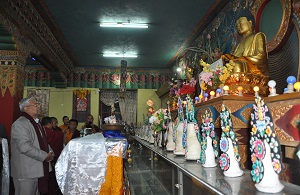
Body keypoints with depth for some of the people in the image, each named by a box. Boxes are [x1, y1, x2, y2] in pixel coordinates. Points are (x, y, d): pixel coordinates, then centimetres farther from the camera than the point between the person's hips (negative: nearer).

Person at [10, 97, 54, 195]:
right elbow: (25, 147, -25)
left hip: (40, 170, 9)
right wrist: (44, 156, -19)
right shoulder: (19, 124, -15)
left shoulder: (36, 123, 17)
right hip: (26, 172, -9)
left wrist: (50, 152, 5)